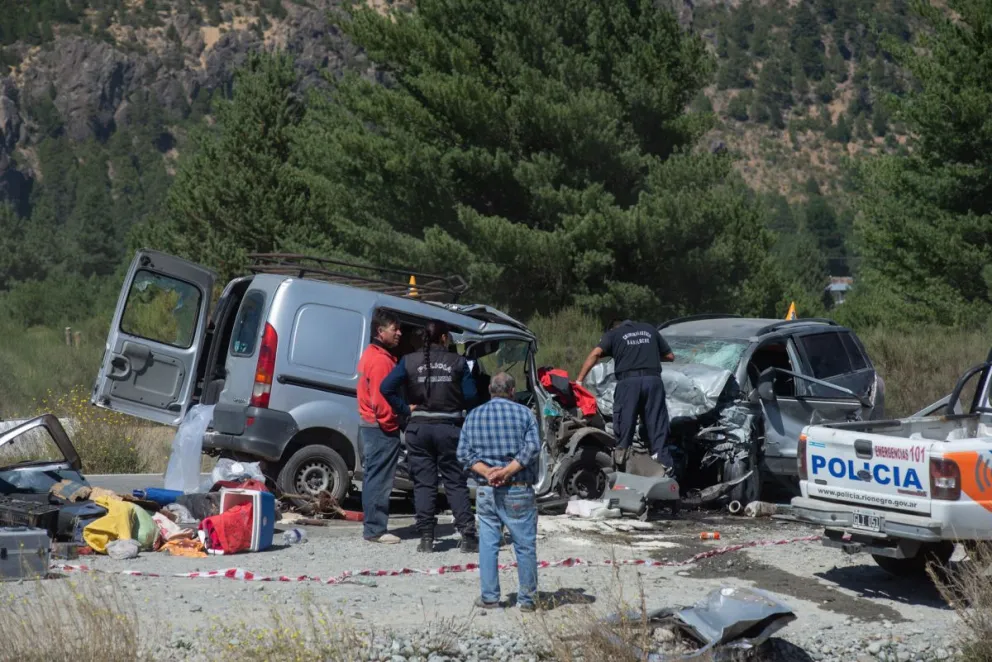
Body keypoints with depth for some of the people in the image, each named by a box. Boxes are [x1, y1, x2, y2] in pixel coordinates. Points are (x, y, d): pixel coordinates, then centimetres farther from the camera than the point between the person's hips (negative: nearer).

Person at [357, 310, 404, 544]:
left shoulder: (372, 355, 16)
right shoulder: (381, 360, -17)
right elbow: (381, 401, -23)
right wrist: (391, 424, -12)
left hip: (370, 426, 11)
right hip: (382, 429, -11)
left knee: (374, 479, 15)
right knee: (379, 481, -7)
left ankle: (373, 527, 21)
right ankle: (376, 530, -5)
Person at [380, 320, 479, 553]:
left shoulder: (409, 361, 1)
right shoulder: (457, 362, -2)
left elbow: (386, 387, -8)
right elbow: (469, 396, -5)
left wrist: (405, 409, -1)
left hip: (419, 428, 1)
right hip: (449, 428, -1)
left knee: (423, 484, 7)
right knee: (456, 483, 6)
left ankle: (426, 537, 4)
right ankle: (468, 535, 2)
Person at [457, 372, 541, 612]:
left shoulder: (473, 416, 7)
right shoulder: (524, 413, -1)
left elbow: (464, 453, 0)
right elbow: (532, 449, -12)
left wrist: (487, 471, -9)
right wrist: (507, 471, -13)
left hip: (486, 491, 2)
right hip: (518, 490, -2)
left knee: (488, 544, 9)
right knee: (525, 544, 5)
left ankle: (489, 597, 10)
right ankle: (527, 598, 8)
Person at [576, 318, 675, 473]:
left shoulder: (613, 333, 16)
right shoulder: (649, 329, 26)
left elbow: (596, 353, -1)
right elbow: (670, 356, 27)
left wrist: (579, 380, -4)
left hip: (628, 381, -2)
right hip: (653, 379, 2)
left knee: (624, 425, 2)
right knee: (657, 425, 5)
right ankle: (664, 464, -1)